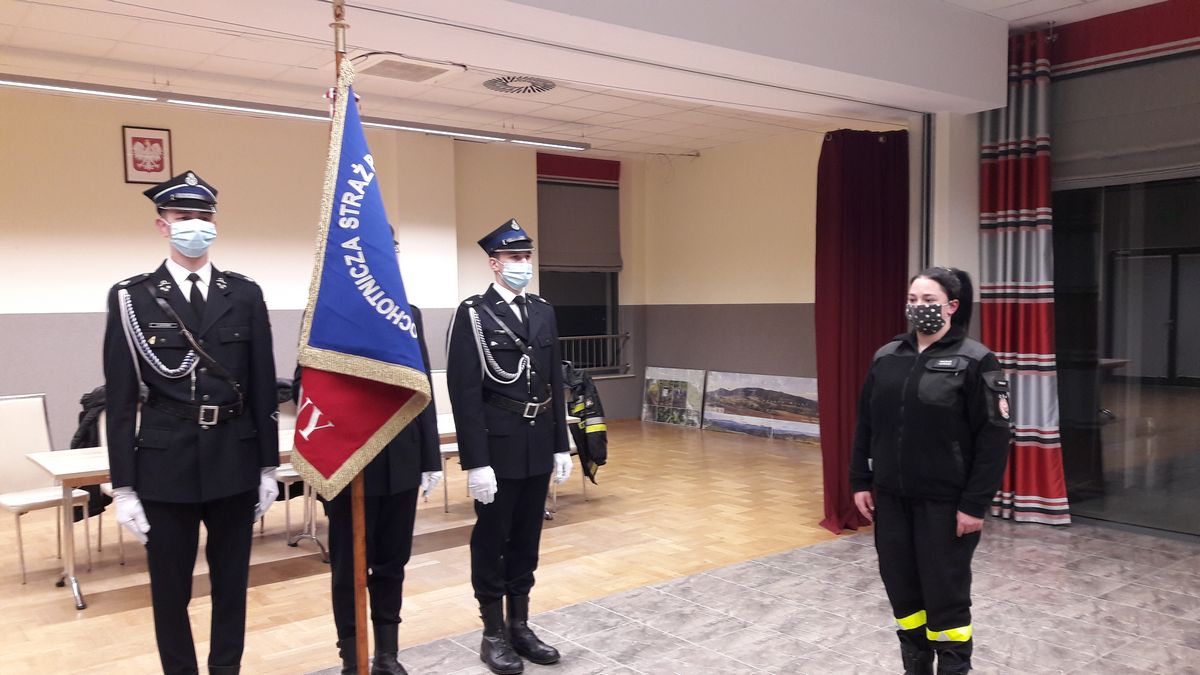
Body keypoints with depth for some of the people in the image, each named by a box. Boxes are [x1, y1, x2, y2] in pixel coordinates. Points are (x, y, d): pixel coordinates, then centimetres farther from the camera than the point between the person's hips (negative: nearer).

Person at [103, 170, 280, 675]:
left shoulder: (245, 295, 3)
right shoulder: (131, 298, -2)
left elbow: (263, 386, 5)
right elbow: (121, 398, -3)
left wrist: (268, 467, 5)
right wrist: (123, 486, -4)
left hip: (235, 463, 2)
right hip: (164, 465, -1)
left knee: (232, 582, 13)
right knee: (170, 589, 11)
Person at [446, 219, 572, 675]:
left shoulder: (543, 312, 9)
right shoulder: (473, 314, -10)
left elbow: (555, 383, 12)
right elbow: (465, 393, -14)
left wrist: (561, 446, 10)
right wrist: (476, 462, -18)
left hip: (538, 447, 6)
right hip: (498, 448, -6)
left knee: (527, 538, 14)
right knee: (491, 540, 7)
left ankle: (520, 626, 28)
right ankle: (494, 634, 20)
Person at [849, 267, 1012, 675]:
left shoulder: (974, 361, -8)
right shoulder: (886, 357, 6)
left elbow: (994, 438, -11)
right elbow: (865, 424, 12)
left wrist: (975, 503, -14)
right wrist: (860, 481, 8)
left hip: (945, 504, -5)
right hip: (891, 499, 5)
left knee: (946, 598, 5)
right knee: (902, 591, 14)